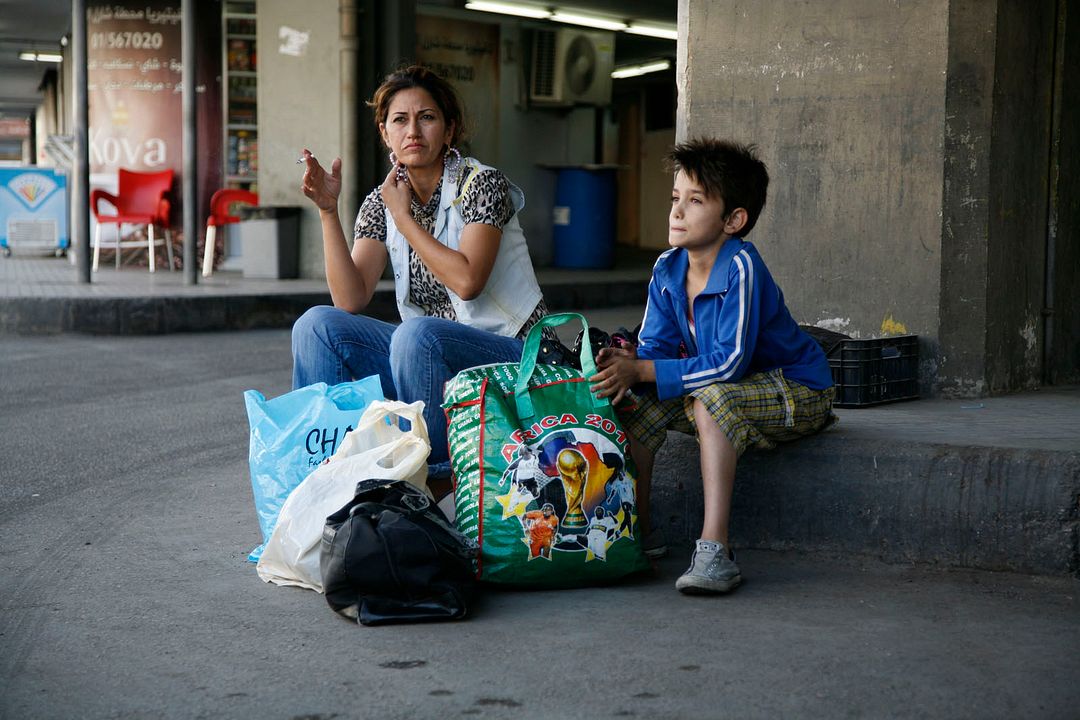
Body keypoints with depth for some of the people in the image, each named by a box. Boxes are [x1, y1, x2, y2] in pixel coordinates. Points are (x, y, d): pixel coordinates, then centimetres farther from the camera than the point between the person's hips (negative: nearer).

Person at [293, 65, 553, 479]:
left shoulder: (480, 184, -10)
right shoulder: (382, 202, 5)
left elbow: (466, 281, -24)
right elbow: (350, 301, -6)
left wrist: (403, 216, -15)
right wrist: (328, 211, -13)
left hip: (509, 354, -6)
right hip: (429, 354, 6)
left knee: (417, 334, -35)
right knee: (317, 325, -10)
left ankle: (434, 473, -20)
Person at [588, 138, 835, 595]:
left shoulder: (741, 267, -26)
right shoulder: (667, 269, -4)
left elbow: (729, 364, -31)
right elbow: (656, 347, -2)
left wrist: (641, 371, -31)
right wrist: (627, 365, -27)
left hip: (798, 393, -7)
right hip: (731, 392, 8)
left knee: (710, 399, -35)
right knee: (641, 400, -11)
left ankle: (714, 549, -36)